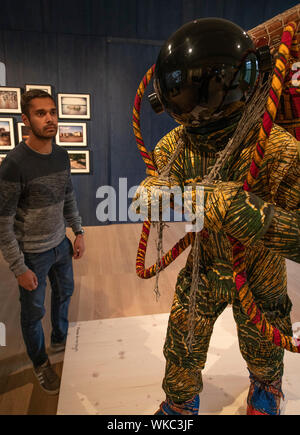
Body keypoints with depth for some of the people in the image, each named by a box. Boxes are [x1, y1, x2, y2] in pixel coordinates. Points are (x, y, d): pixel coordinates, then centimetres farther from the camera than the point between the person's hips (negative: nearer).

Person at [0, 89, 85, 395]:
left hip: (61, 244, 7)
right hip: (32, 253, -6)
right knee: (33, 310, 13)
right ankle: (40, 363, 40)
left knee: (64, 292, 24)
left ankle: (60, 340, 53)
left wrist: (78, 232, 9)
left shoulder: (61, 155, -2)